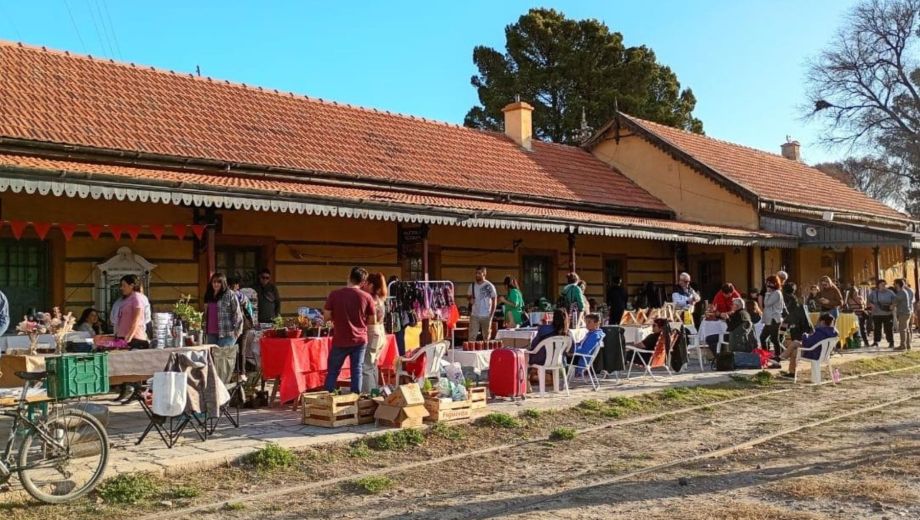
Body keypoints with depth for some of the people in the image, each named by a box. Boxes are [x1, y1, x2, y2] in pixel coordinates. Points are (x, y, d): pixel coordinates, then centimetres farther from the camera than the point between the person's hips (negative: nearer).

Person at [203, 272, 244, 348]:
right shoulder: (209, 295, 16)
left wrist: (236, 330, -11)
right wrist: (205, 329, 18)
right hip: (211, 334, 6)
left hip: (226, 334, -6)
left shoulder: (230, 295, -5)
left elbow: (237, 313, -8)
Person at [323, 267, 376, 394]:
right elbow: (373, 321, -1)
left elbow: (326, 317, -4)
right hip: (360, 340, 0)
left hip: (340, 340, 0)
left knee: (333, 372, 11)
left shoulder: (334, 294, -8)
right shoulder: (366, 297, -7)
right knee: (357, 371, 9)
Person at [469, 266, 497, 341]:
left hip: (486, 316, -3)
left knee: (486, 337, 8)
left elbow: (494, 300, -3)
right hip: (474, 315, 3)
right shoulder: (472, 286, 5)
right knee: (471, 337, -3)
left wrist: (491, 315, -9)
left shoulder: (489, 286, -7)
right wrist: (470, 300, -5)